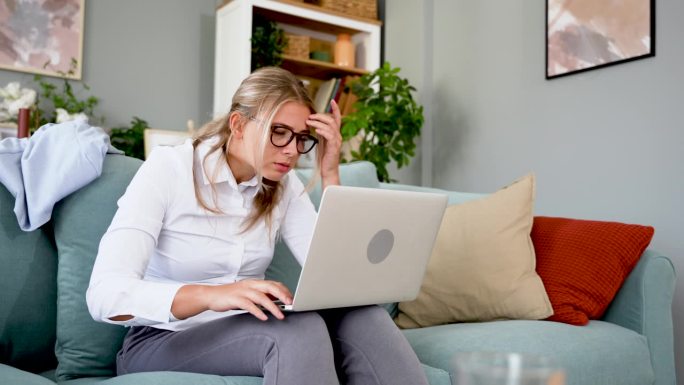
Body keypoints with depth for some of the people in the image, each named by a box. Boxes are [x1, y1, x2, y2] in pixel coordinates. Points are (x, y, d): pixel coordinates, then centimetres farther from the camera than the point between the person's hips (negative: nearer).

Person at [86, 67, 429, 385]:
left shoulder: (283, 185, 1)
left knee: (358, 313, -25)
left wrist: (330, 174, -12)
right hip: (161, 343, -4)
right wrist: (212, 294, -43)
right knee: (300, 329, -33)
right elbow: (105, 296, -25)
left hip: (244, 332, 5)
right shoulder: (168, 168, -14)